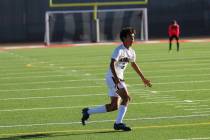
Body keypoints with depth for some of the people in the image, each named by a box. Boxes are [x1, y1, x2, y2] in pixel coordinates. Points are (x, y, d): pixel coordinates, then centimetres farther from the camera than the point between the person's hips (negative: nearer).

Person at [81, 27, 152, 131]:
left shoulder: (131, 52, 11)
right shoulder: (119, 50, -16)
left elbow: (134, 65, 28)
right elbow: (112, 64, -27)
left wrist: (143, 78, 33)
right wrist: (116, 78, -40)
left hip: (119, 78, 9)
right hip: (112, 77, -9)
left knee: (114, 106, 9)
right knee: (126, 98, -20)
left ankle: (88, 112, 20)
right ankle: (118, 123, -15)